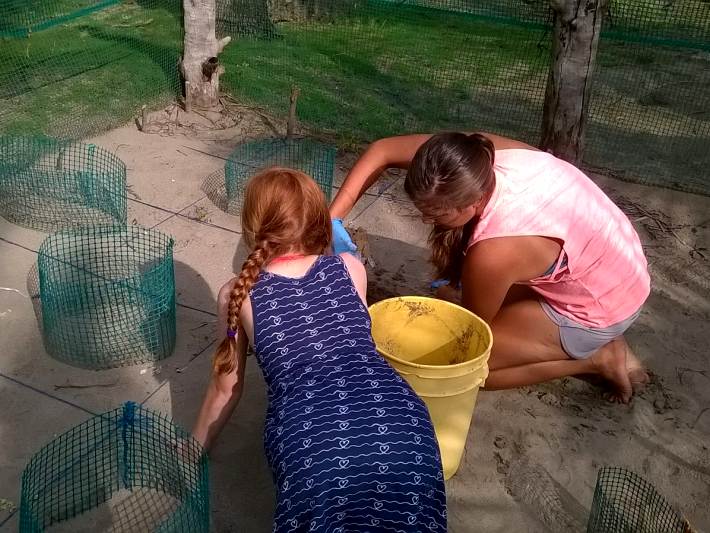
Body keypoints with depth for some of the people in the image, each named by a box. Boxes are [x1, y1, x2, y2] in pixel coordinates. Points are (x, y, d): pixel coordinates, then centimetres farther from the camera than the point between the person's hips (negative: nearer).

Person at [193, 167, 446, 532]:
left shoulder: (237, 293, 18)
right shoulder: (351, 268, 23)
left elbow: (226, 388, 29)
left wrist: (194, 449, 48)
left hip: (313, 443, -2)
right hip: (398, 418, 3)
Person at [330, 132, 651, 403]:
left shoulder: (496, 251, -36)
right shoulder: (478, 154, -19)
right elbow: (383, 151, -7)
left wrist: (447, 294, 5)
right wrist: (333, 218, -13)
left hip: (601, 308, -7)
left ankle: (597, 358, 2)